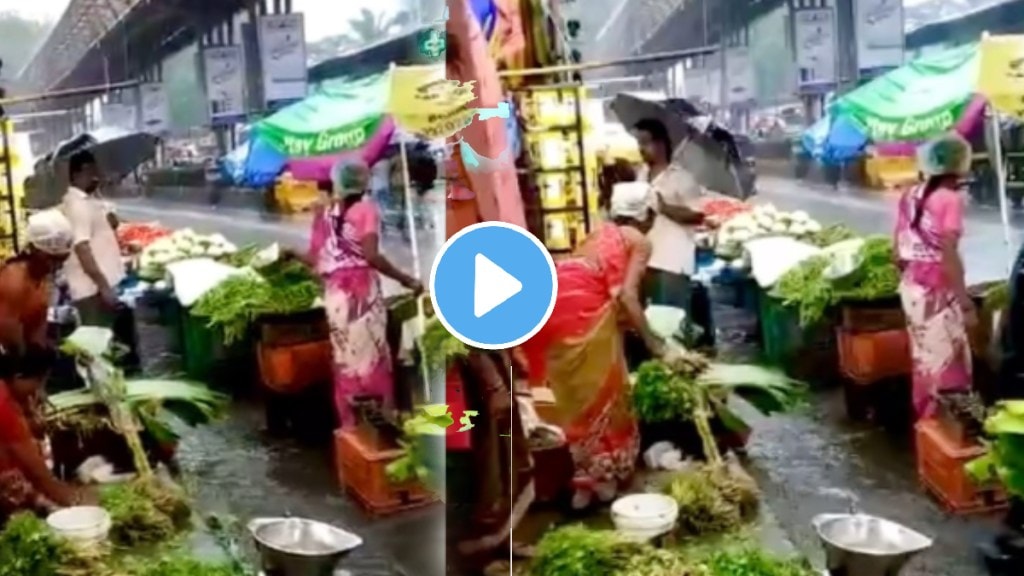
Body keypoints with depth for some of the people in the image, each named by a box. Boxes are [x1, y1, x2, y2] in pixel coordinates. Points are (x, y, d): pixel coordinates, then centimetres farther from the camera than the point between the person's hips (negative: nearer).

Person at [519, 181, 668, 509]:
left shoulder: (601, 233, 30)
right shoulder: (639, 241, 10)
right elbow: (625, 295, -3)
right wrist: (651, 340, 4)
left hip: (554, 299, 7)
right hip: (584, 307, -7)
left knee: (571, 391, 15)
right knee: (599, 390, 8)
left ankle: (578, 480, 22)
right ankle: (602, 477, 16)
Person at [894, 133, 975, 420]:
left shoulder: (910, 196, 6)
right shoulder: (950, 199, -15)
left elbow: (899, 250, 10)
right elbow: (949, 256, -20)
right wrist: (966, 301, -17)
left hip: (912, 287, 7)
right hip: (938, 290, -7)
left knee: (924, 355, 17)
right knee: (946, 358, 2)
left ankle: (925, 415, 27)